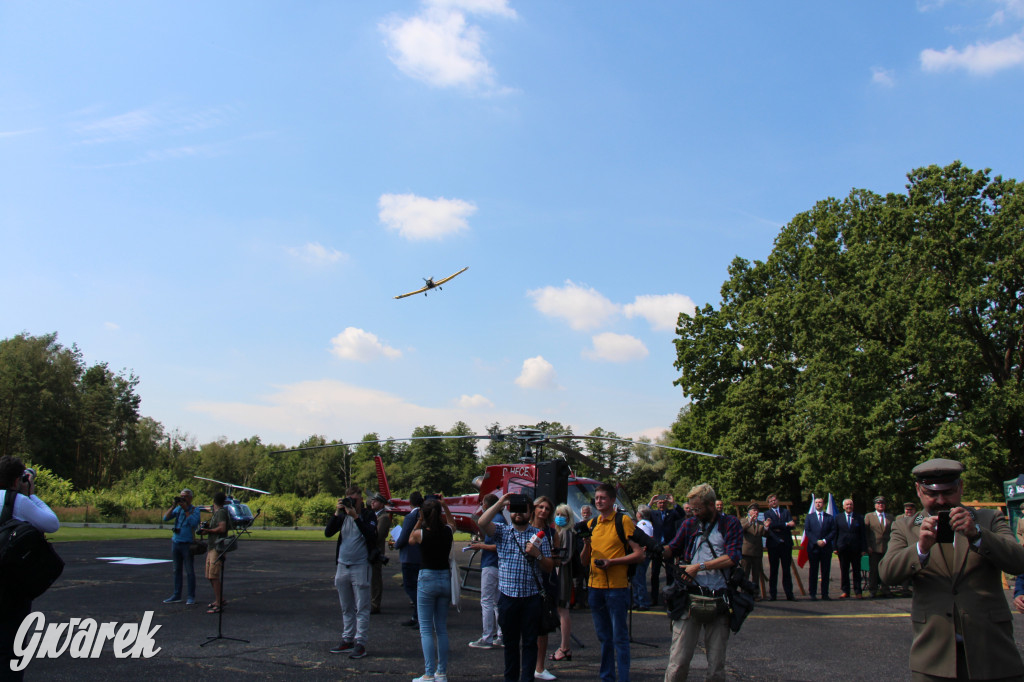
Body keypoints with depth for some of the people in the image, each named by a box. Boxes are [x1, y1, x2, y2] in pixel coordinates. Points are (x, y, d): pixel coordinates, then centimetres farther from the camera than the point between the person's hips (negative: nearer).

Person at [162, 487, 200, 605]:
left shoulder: (195, 510, -2)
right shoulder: (178, 509, 11)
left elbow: (194, 522, -17)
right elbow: (166, 518, 2)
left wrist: (186, 510, -15)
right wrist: (174, 506, -7)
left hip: (187, 544, -5)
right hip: (176, 542, 5)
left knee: (189, 571, -2)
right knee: (177, 570, 11)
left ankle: (191, 597, 3)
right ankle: (176, 595, 19)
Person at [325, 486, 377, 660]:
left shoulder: (369, 516, -3)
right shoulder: (343, 516, 8)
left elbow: (371, 536, -20)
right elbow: (328, 533, -2)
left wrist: (356, 516, -22)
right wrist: (337, 513, -13)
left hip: (360, 566, -5)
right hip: (342, 566, 5)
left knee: (362, 608, -3)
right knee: (346, 608, 12)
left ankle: (360, 643, -1)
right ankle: (347, 640, 20)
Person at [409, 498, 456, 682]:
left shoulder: (420, 533, -11)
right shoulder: (448, 531, -2)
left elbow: (410, 539, 13)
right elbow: (452, 523, 24)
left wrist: (419, 521, 11)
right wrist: (445, 507, 18)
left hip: (426, 579, -4)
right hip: (445, 578, 4)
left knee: (426, 629, 1)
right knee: (442, 628, 12)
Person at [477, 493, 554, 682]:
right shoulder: (502, 531, 7)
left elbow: (549, 568, 5)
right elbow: (482, 523, -14)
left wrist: (537, 554, -13)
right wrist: (500, 503, -12)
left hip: (531, 597, -1)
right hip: (507, 596, 1)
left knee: (530, 642, 2)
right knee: (510, 642, 10)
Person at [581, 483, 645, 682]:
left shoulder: (623, 521, -4)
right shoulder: (591, 524, 12)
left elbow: (639, 554, -8)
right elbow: (585, 561, 15)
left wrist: (612, 562, -17)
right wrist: (586, 544, -5)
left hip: (616, 587, -6)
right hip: (595, 586, 6)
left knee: (619, 637, -2)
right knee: (604, 637, 13)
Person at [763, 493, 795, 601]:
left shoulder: (786, 511, 14)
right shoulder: (767, 513, 6)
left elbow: (792, 524, -1)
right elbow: (771, 525, -12)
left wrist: (778, 528, -13)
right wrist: (786, 524, -14)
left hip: (786, 544, 2)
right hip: (773, 544, -2)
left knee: (786, 570, 4)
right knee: (773, 570, 2)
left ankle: (789, 594, 7)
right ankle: (772, 594, 6)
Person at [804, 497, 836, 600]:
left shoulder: (830, 517, 11)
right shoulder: (809, 517, 9)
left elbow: (833, 531, 3)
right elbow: (807, 531, 1)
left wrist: (825, 540, -11)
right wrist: (816, 541, -11)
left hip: (826, 548, 1)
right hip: (813, 547, -1)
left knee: (826, 571, 1)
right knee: (813, 571, 1)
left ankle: (825, 594, 7)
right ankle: (813, 594, 4)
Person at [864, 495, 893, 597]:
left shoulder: (890, 517, 14)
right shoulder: (869, 516, 7)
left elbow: (892, 531, 13)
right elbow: (865, 533, 3)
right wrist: (868, 546, -5)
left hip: (887, 548, 2)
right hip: (874, 548, -2)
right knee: (873, 570, 1)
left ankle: (884, 590, 10)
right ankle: (872, 590, 8)